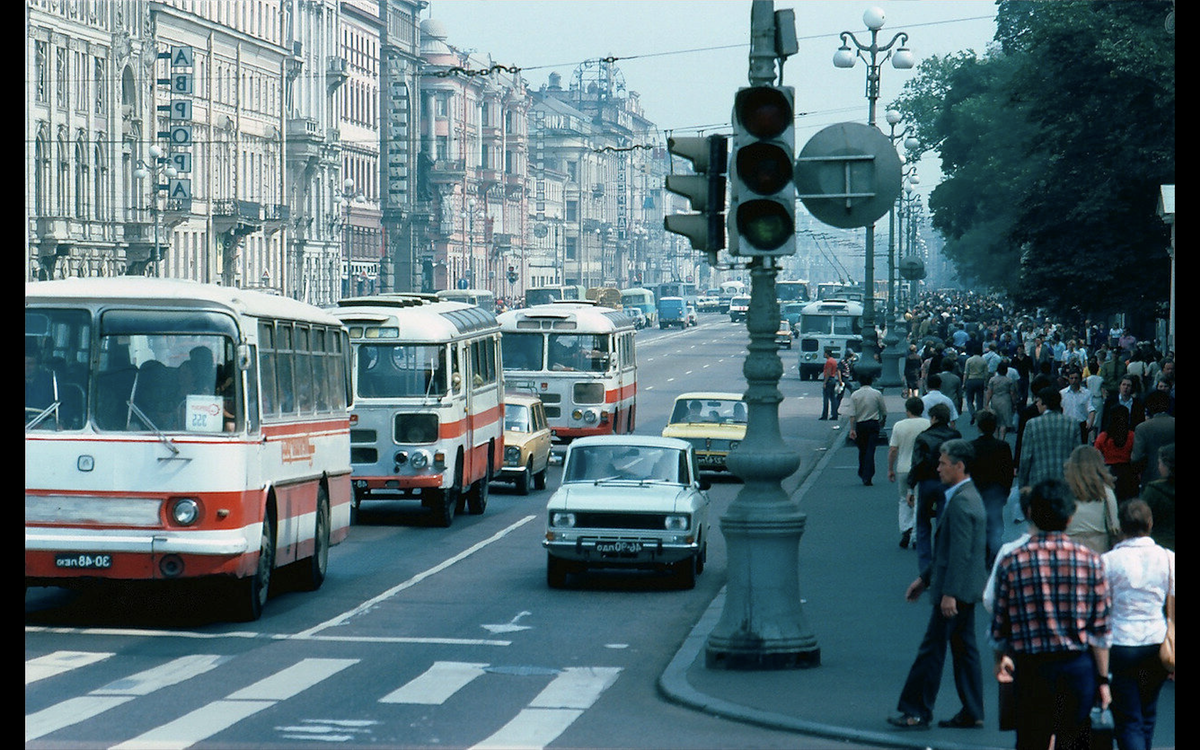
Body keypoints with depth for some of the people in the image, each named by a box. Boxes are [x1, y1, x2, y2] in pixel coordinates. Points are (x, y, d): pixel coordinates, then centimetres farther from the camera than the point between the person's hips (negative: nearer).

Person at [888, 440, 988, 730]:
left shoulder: (960, 502, -18)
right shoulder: (968, 496, 15)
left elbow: (960, 553, -23)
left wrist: (949, 593, -24)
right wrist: (925, 578, 24)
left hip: (955, 591, -10)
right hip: (966, 590, 10)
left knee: (932, 649, -3)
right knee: (964, 650, 11)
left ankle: (917, 712, 2)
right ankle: (971, 714, 13)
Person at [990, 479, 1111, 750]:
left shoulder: (1011, 562, -6)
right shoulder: (1090, 560, -5)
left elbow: (999, 626, 2)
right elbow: (1100, 628, -4)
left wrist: (1001, 658, 22)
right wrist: (1103, 679, 4)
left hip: (1031, 667, 0)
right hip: (1078, 666, 0)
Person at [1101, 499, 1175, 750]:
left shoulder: (1108, 561, -8)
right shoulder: (1168, 558, -1)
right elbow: (1173, 610, 2)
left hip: (1121, 644, -3)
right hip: (1157, 643, 3)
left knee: (1128, 721, 1)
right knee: (1147, 715, 21)